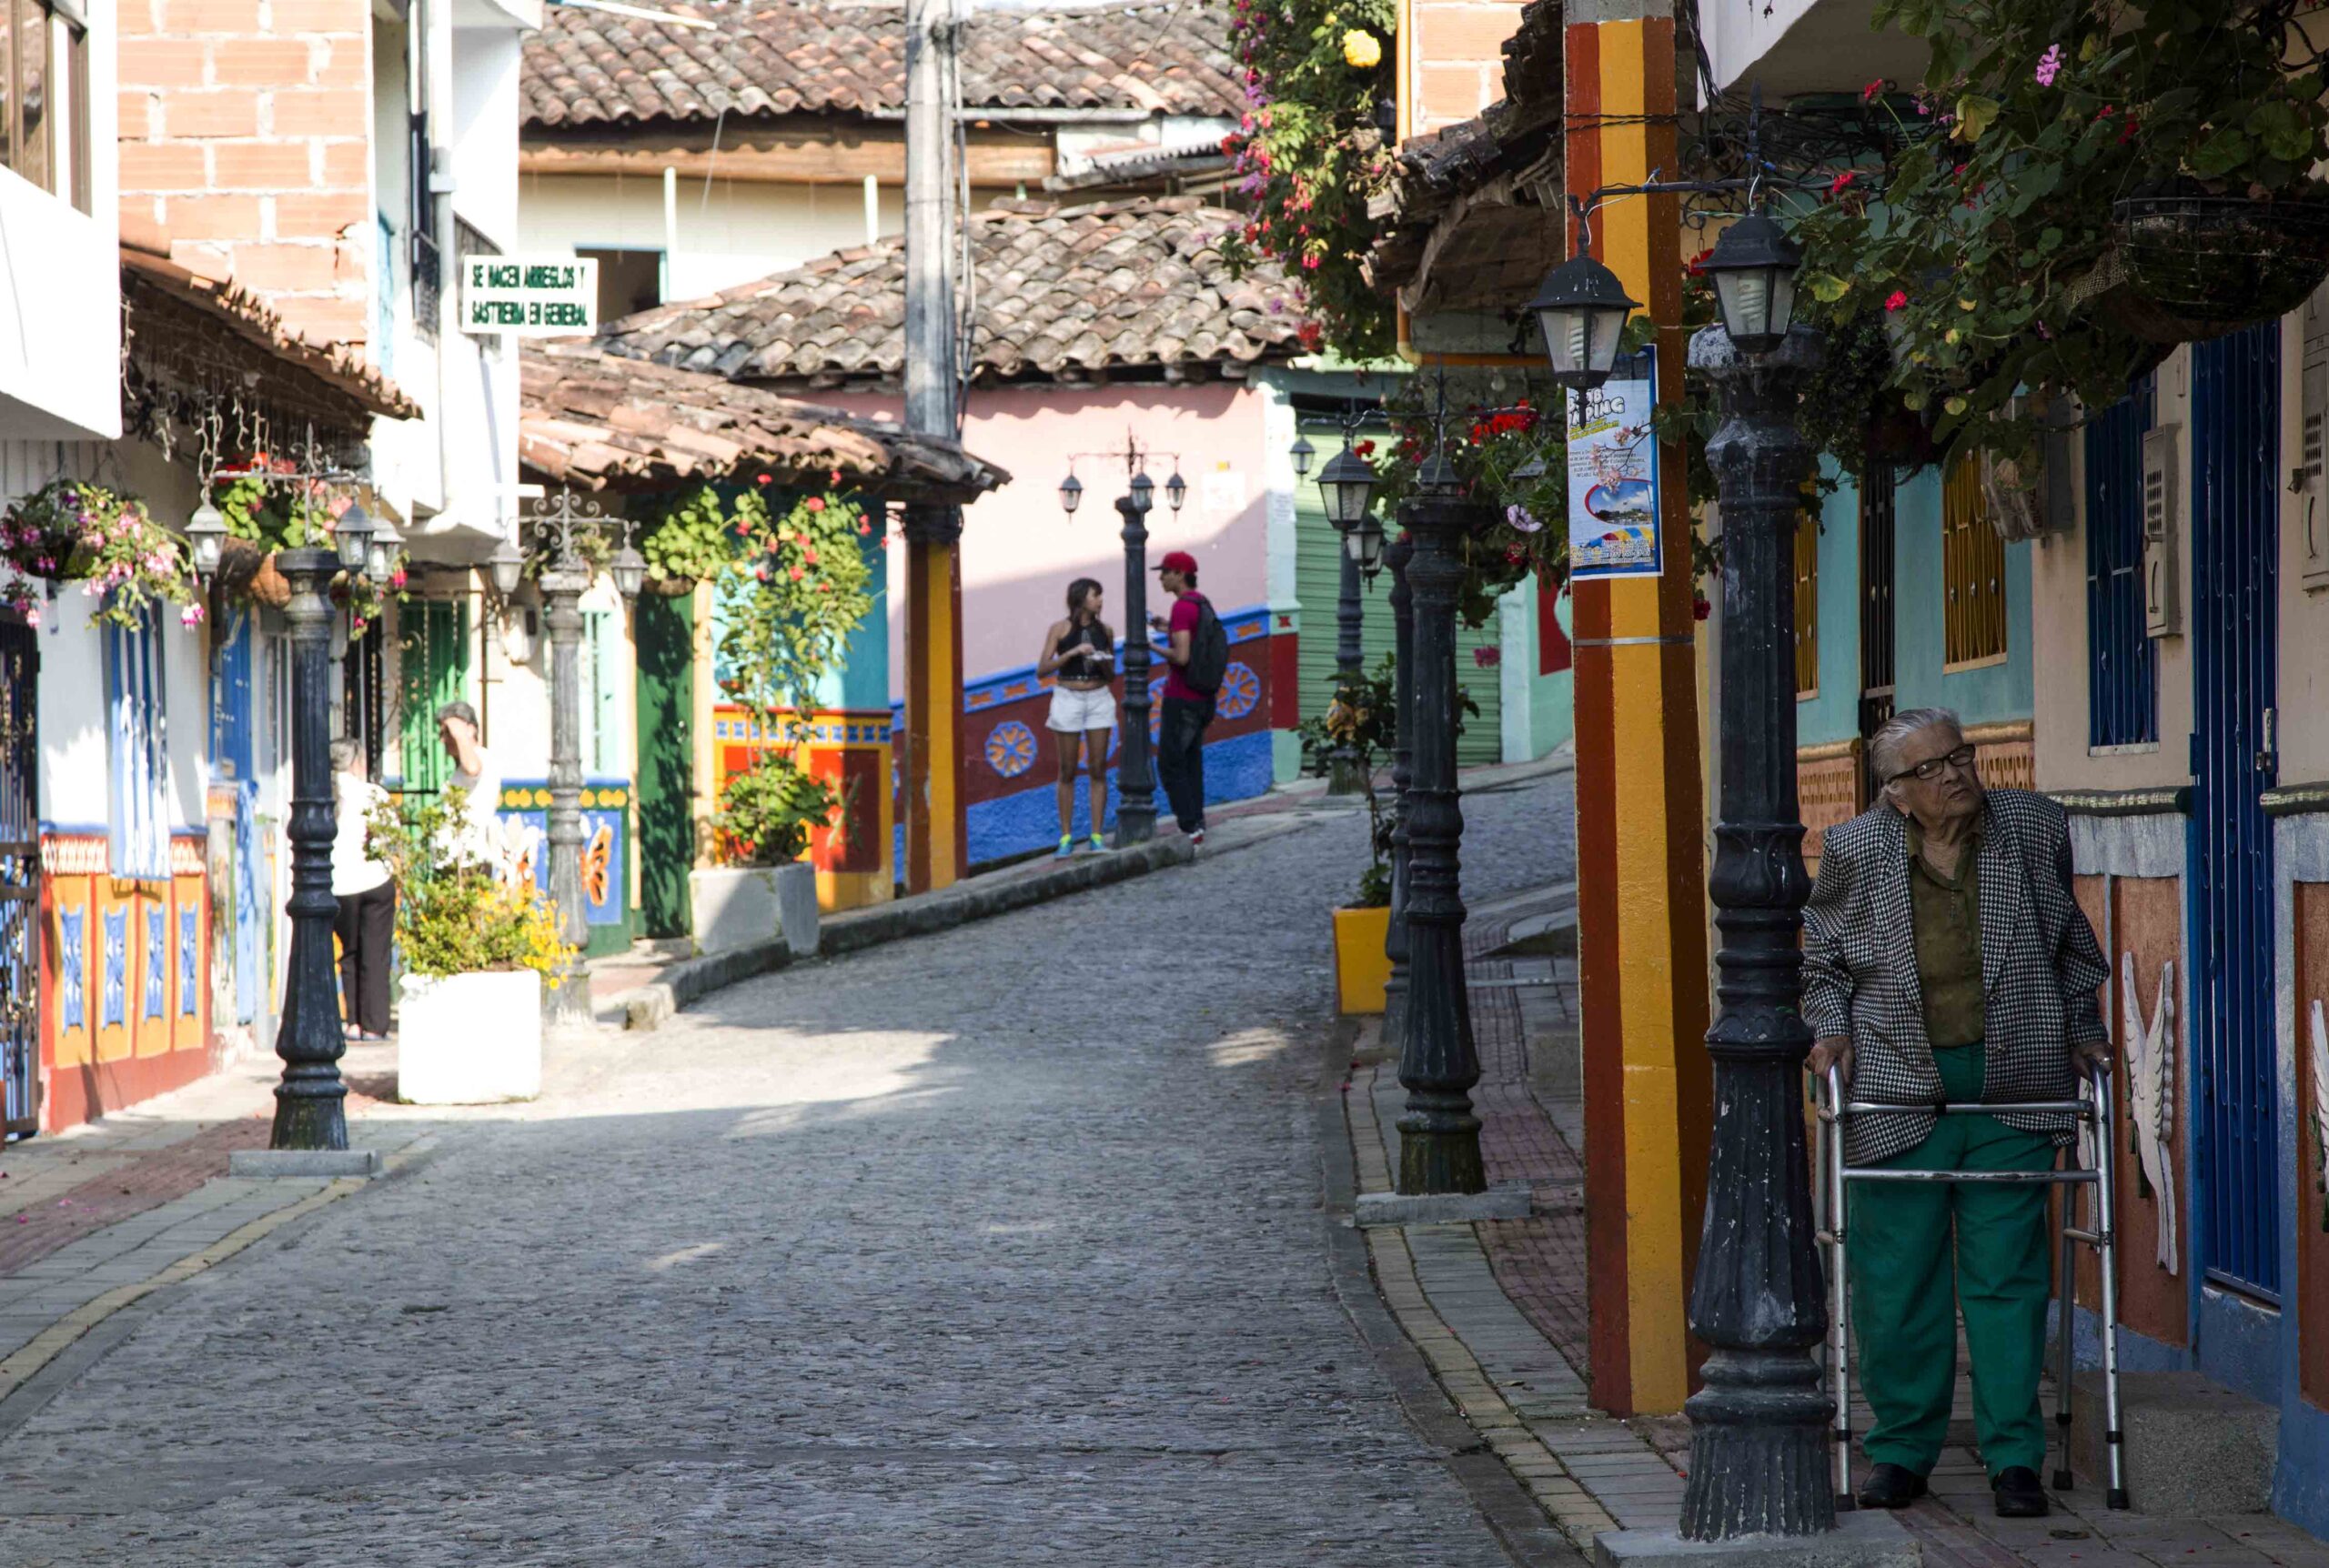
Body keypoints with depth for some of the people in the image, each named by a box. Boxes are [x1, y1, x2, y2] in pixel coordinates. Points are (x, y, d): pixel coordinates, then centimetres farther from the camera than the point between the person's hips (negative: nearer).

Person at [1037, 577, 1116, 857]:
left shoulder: (1104, 631, 6)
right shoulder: (1060, 629, -3)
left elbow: (1111, 676, 12)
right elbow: (1042, 669, -10)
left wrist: (1104, 662, -10)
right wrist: (1073, 652, -18)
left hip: (1099, 699, 3)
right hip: (1068, 699, -3)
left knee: (1098, 770, 1)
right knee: (1067, 772, 1)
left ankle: (1097, 836, 4)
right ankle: (1066, 837, 5)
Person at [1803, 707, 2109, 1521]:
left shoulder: (2034, 828, 4)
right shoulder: (1856, 850, 0)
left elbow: (2070, 942, 18)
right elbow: (1823, 957, 14)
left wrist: (2082, 1027, 13)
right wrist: (1829, 1030, 0)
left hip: (2011, 1086, 1)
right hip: (1898, 1088, 0)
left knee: (2006, 1274, 0)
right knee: (1898, 1276, 2)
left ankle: (2014, 1455, 6)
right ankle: (1902, 1449, 15)